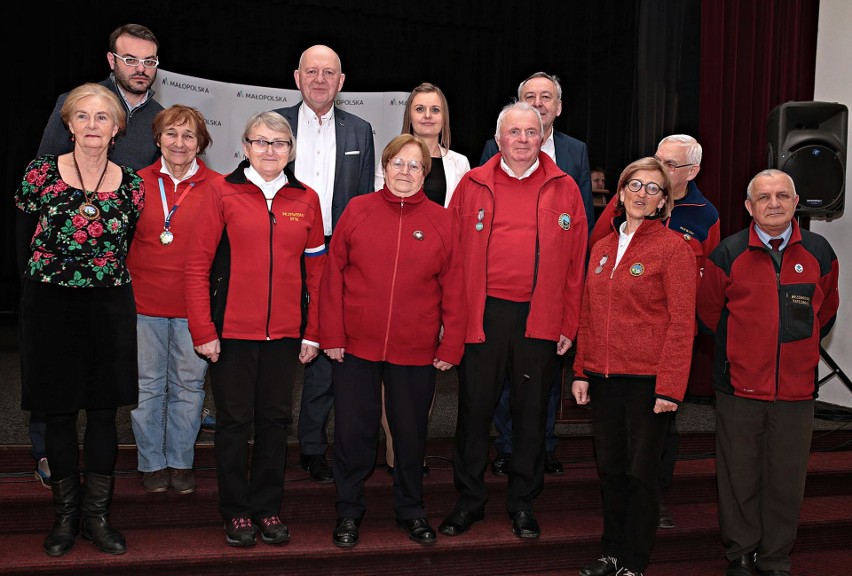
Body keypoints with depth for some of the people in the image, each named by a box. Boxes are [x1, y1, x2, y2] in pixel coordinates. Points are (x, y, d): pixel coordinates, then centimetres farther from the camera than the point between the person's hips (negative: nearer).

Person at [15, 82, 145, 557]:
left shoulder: (131, 184, 2)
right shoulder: (41, 173, -3)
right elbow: (24, 239, 3)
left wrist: (106, 282, 5)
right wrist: (44, 278, 4)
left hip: (110, 308, 1)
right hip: (51, 305, -1)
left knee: (105, 411, 6)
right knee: (59, 411, 6)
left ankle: (97, 514, 20)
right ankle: (66, 515, 22)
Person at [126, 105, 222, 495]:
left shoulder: (216, 188, -2)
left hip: (193, 305, -1)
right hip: (143, 301, 1)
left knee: (188, 385, 8)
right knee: (147, 384, 8)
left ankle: (180, 462, 24)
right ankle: (151, 462, 24)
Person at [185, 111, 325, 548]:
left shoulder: (306, 200, 7)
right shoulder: (223, 195, -2)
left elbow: (316, 270, 9)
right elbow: (198, 266, -3)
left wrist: (313, 332, 5)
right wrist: (203, 331, -8)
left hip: (285, 333, 3)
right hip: (232, 331, -2)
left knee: (275, 420, 11)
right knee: (234, 421, 7)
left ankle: (267, 507, 25)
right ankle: (236, 511, 21)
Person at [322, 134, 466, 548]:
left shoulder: (440, 221, 2)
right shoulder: (357, 210, 1)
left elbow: (453, 287, 2)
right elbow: (333, 274, 0)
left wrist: (451, 346, -2)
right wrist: (331, 334, -4)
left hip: (416, 352, 1)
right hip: (355, 346, 0)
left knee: (411, 432, 12)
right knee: (353, 431, 7)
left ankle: (411, 511, 32)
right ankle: (348, 512, 26)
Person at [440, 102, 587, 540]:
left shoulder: (564, 189, 5)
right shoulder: (473, 185, 5)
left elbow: (576, 261, 4)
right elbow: (453, 253, 4)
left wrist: (569, 323, 0)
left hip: (540, 318, 0)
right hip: (481, 315, 0)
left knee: (531, 412, 10)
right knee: (474, 408, 7)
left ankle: (522, 503, 25)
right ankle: (469, 500, 22)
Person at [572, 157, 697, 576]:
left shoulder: (673, 248, -6)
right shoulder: (602, 248, 11)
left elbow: (681, 323, -11)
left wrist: (670, 387, -16)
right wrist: (581, 371, 9)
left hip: (648, 380, -5)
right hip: (603, 378, 5)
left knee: (641, 471, 4)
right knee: (609, 467, 13)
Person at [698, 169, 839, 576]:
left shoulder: (819, 252, 3)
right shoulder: (728, 254, -3)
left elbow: (825, 312, 17)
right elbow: (708, 314, 8)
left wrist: (798, 349, 13)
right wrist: (739, 352, 9)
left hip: (797, 387, 2)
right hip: (739, 386, -1)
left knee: (786, 478, 9)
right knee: (739, 477, 7)